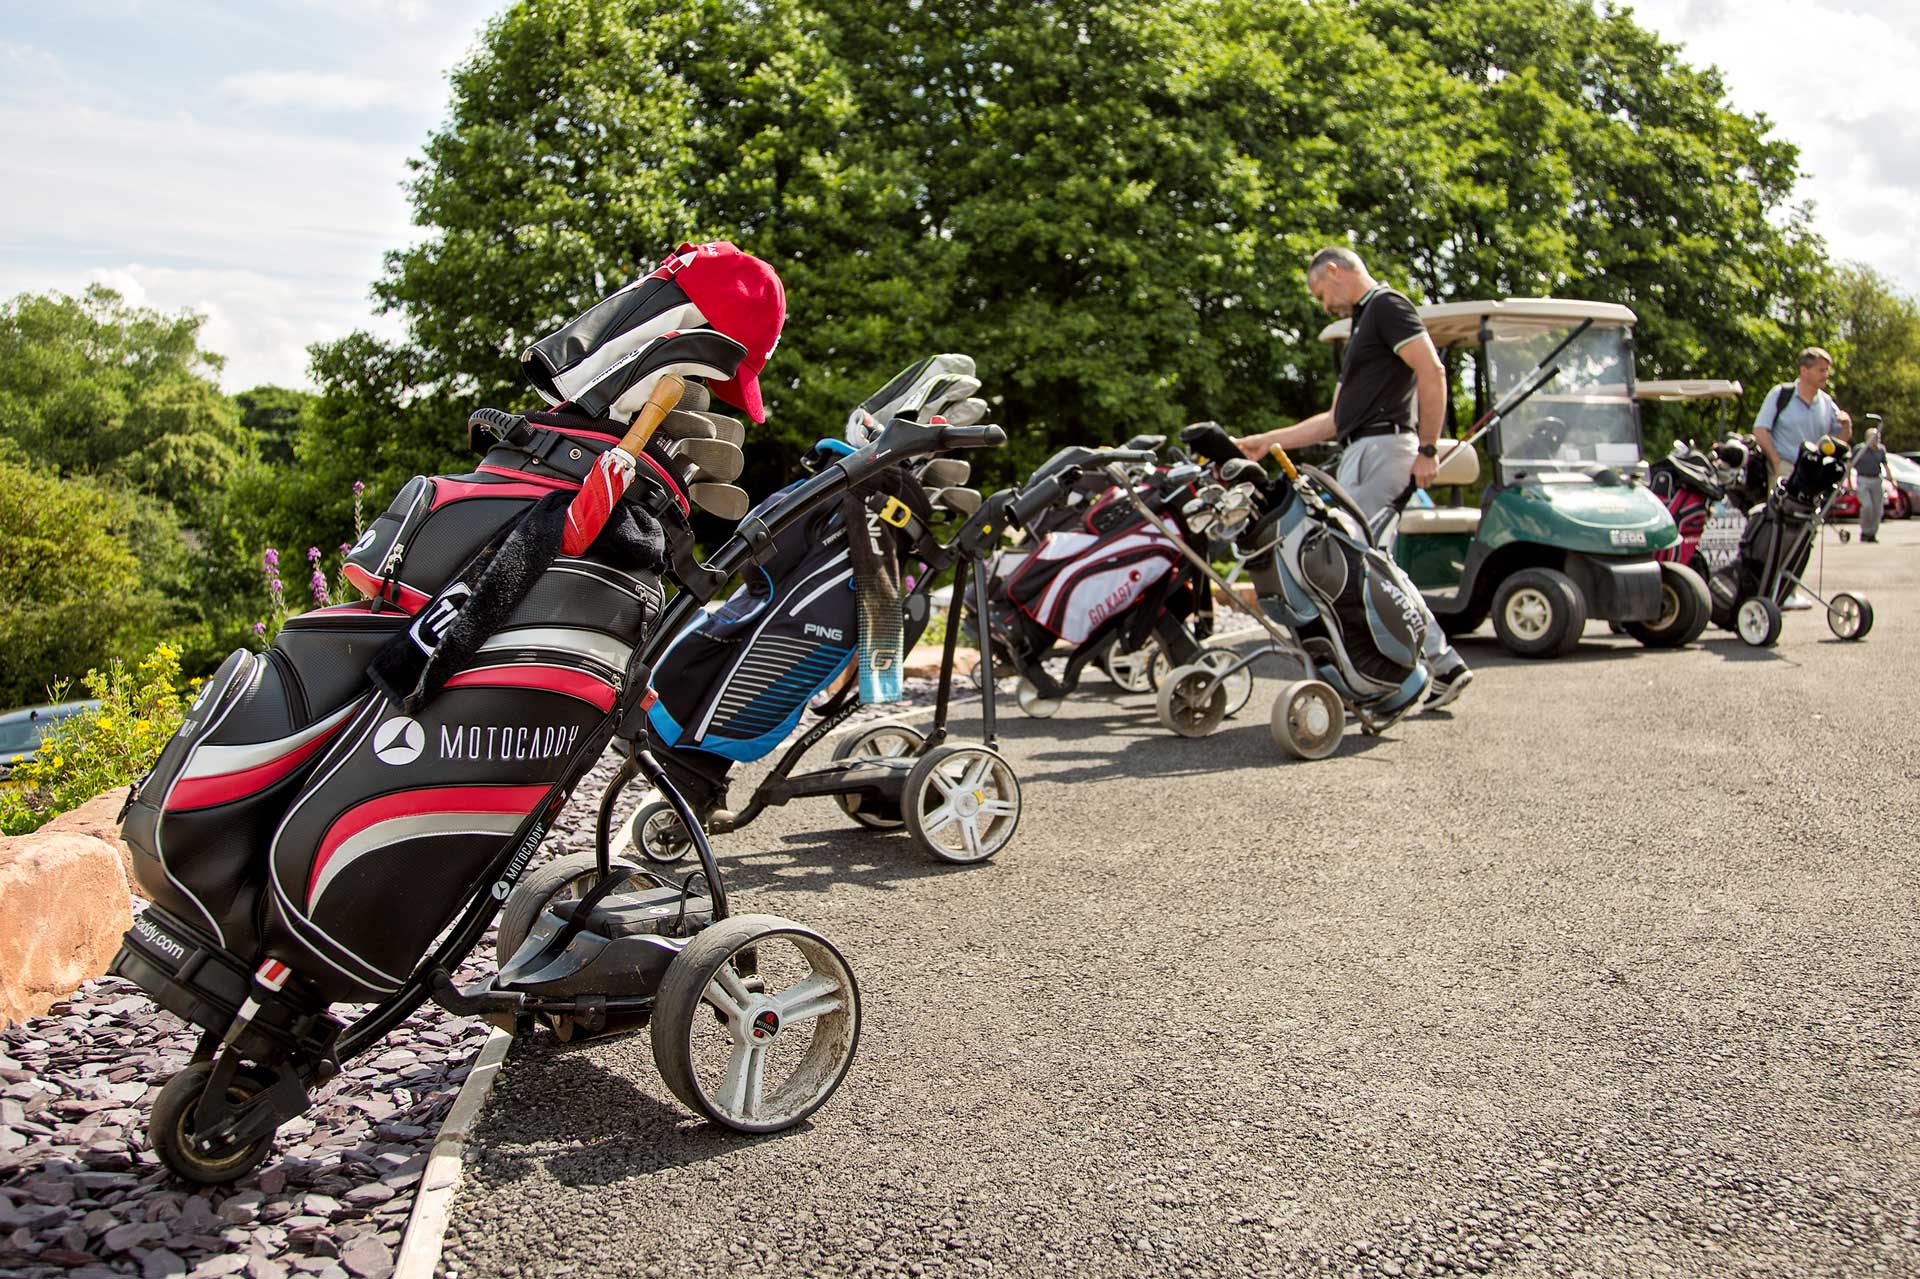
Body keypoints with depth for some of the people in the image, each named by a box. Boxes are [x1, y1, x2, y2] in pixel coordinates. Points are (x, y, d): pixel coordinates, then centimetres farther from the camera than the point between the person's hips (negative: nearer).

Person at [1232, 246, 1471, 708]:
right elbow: (1336, 419, 25)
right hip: (1361, 453, 10)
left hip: (1381, 448, -10)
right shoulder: (1362, 324, 26)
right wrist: (1266, 441, 22)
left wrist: (1427, 449, -18)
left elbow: (1432, 372, -17)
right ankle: (1443, 665, 10)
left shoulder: (1387, 305, -4)